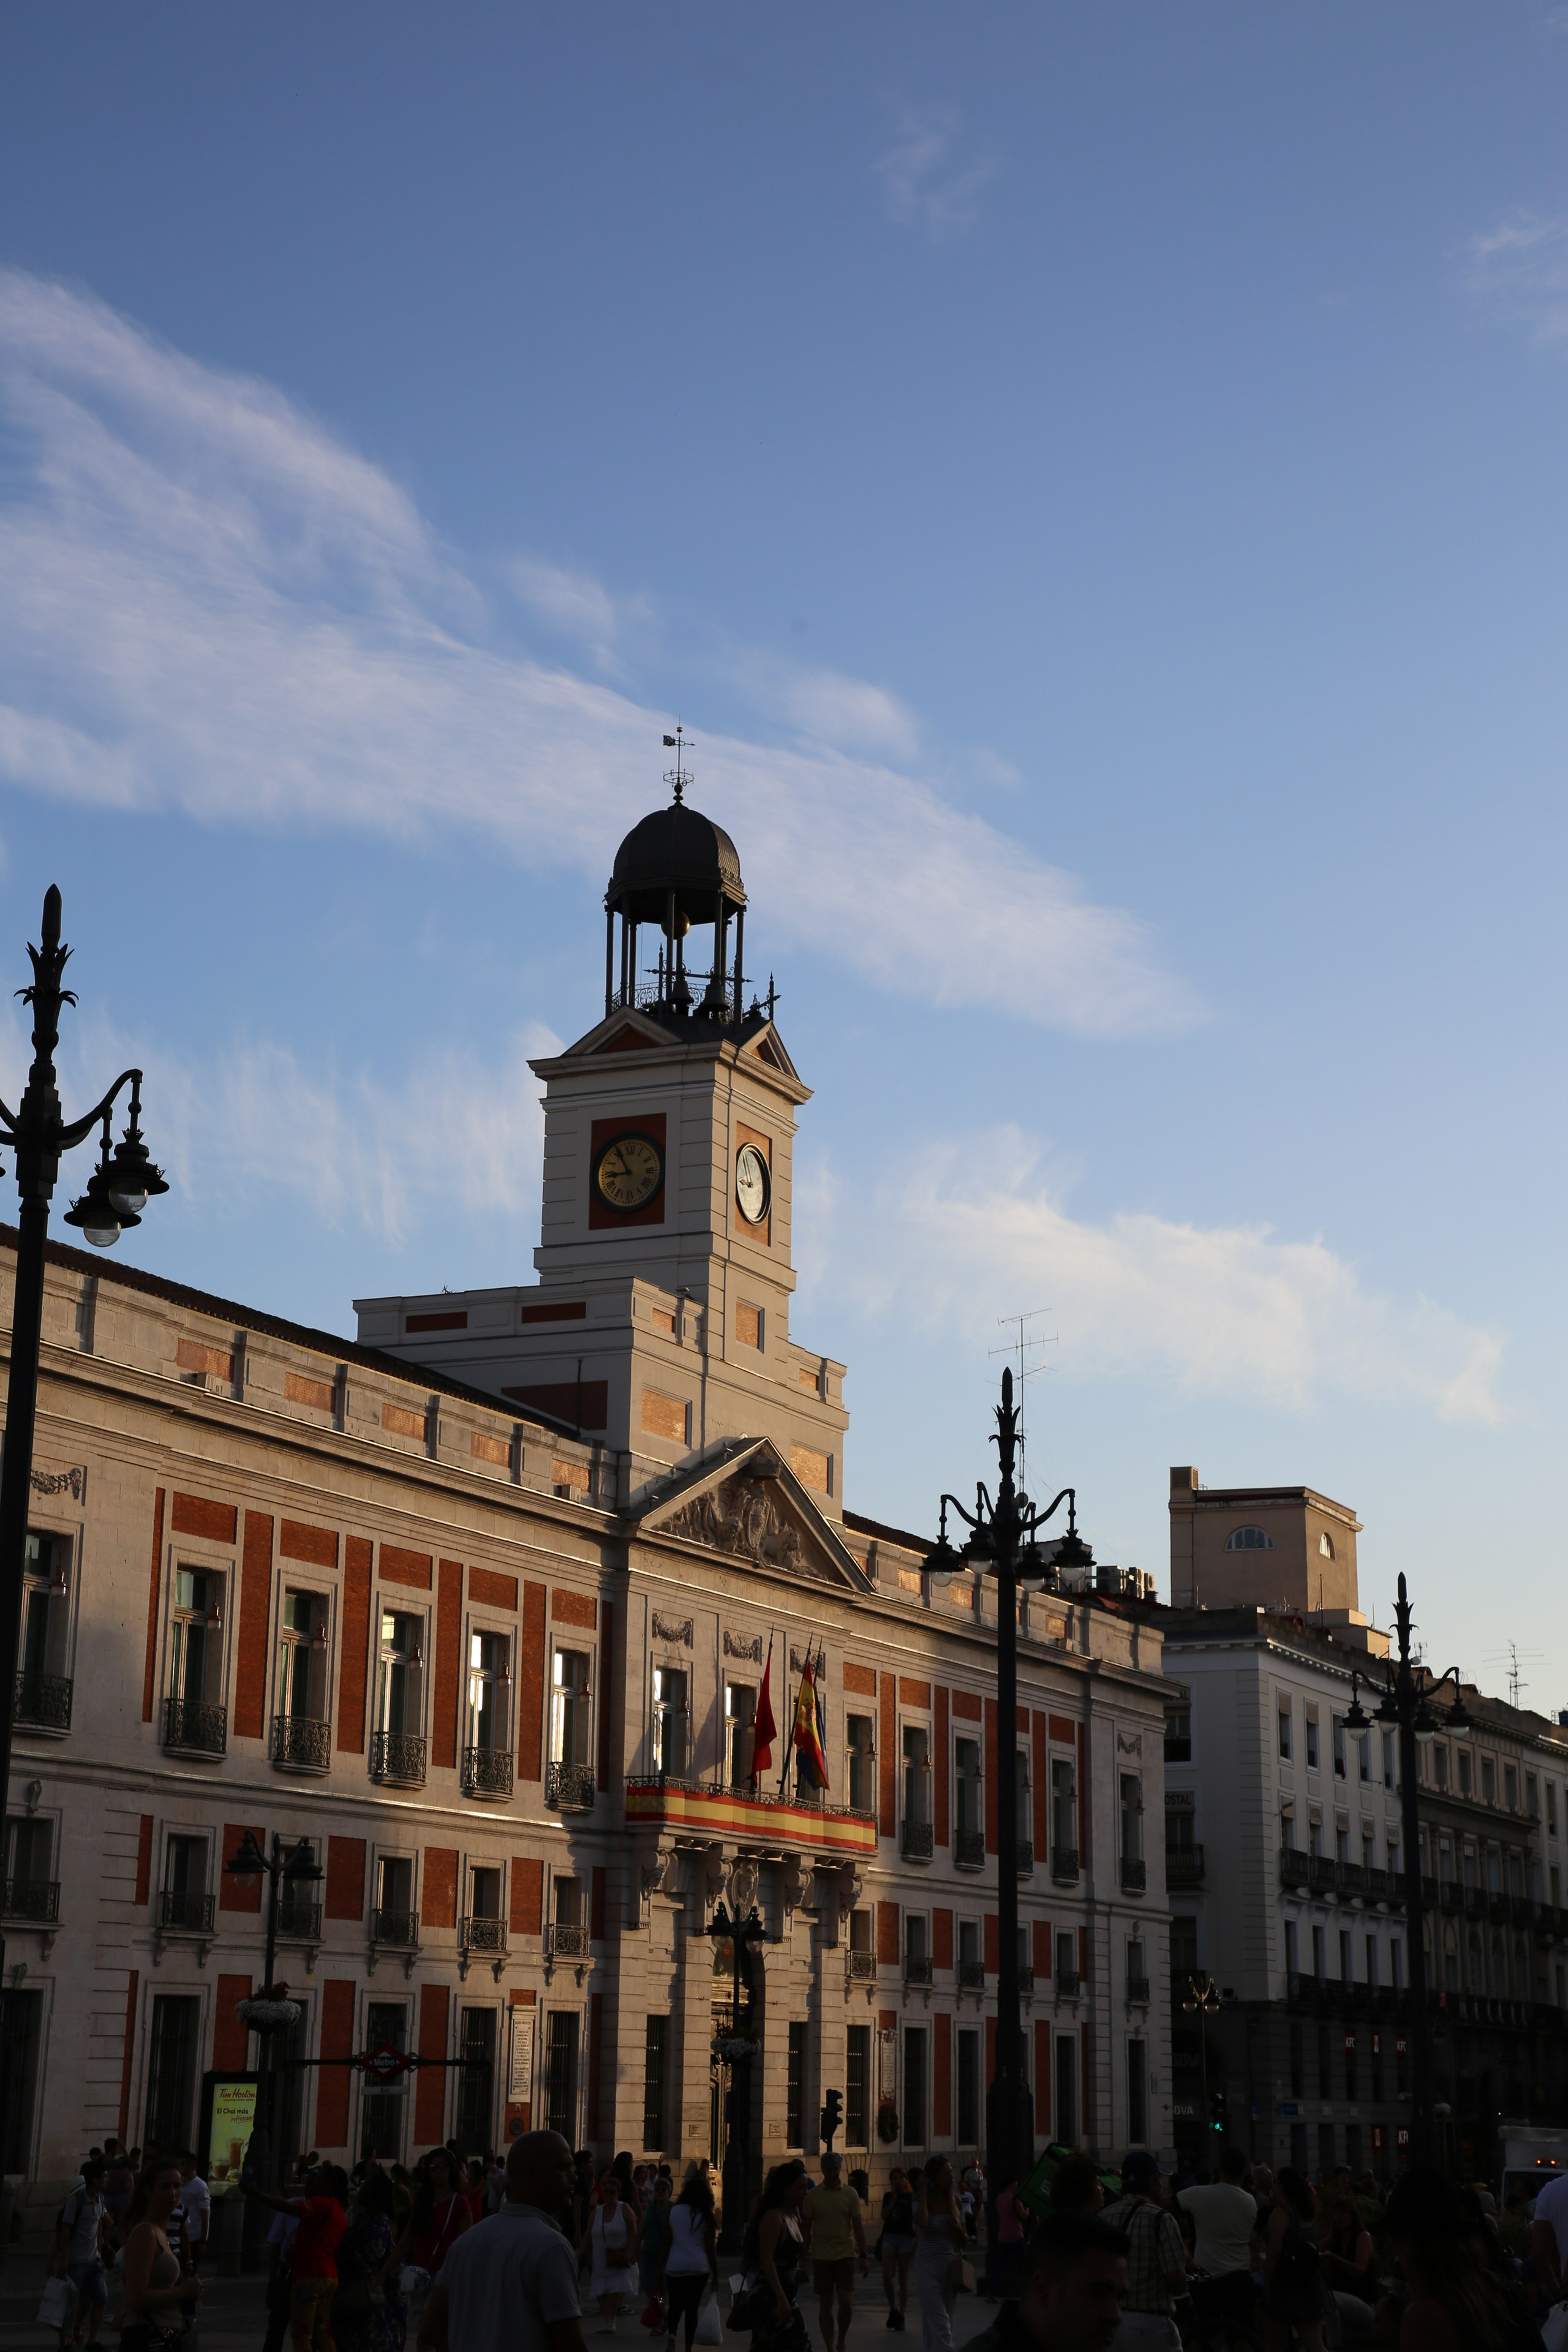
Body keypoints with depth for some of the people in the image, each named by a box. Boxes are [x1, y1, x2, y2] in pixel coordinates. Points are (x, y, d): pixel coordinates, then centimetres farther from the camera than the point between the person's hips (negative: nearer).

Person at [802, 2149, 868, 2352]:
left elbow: (858, 2226, 2)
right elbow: (806, 2228, 5)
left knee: (846, 2302, -7)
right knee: (825, 2304, 4)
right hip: (821, 2256, 0)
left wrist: (863, 2255, -3)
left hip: (845, 2254, 0)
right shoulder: (813, 2195, -1)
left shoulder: (850, 2194, 0)